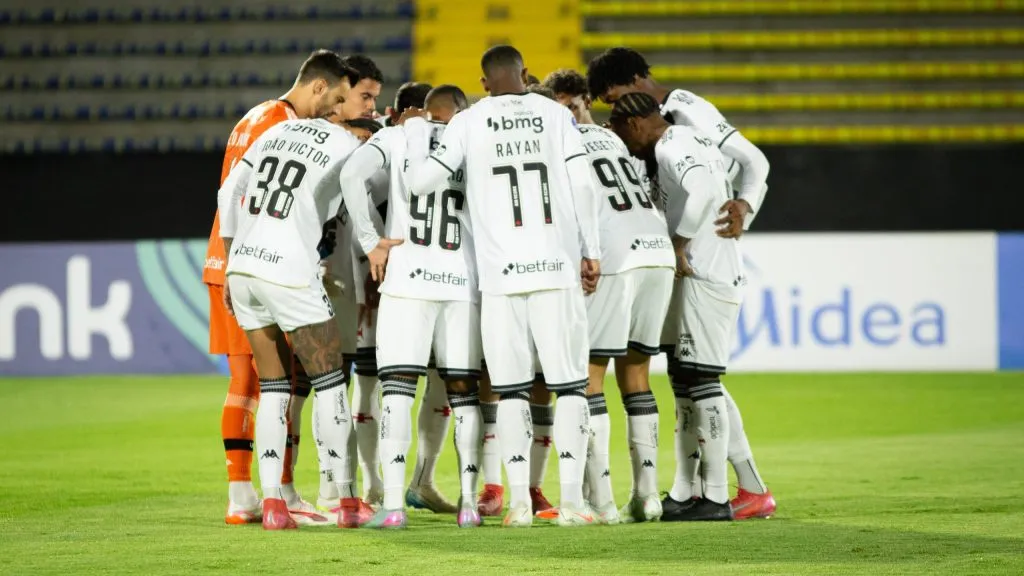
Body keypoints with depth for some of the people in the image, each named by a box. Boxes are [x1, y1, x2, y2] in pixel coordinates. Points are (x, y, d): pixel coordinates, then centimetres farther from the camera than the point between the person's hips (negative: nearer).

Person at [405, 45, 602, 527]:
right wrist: (591, 253, 7)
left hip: (501, 273, 0)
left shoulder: (469, 122, 4)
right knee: (569, 384, 4)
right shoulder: (556, 115, 7)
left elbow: (423, 180, -4)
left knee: (512, 391, 6)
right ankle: (571, 500, -3)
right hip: (557, 269, 0)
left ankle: (519, 501, 1)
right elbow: (582, 187, 1)